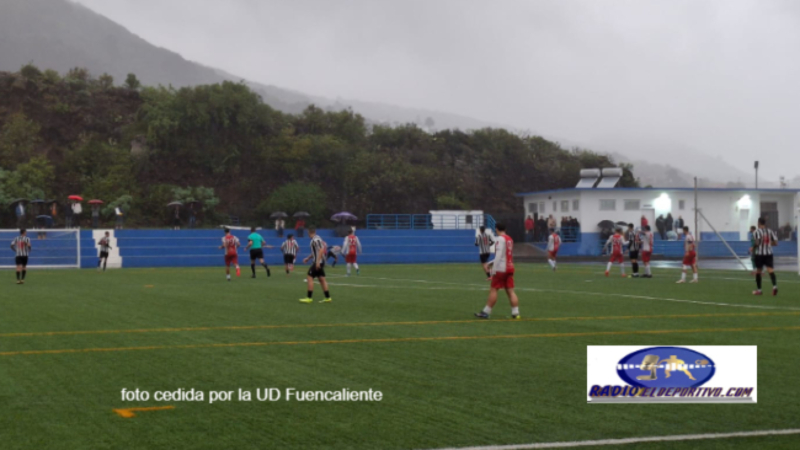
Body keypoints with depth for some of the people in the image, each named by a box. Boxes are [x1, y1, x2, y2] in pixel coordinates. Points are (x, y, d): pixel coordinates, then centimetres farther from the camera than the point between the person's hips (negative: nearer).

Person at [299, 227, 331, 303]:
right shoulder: (315, 239, 16)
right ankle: (327, 298, 12)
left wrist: (318, 261, -27)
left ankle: (309, 298, -6)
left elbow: (321, 250, -24)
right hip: (319, 262, 10)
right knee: (321, 279, 11)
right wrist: (308, 258, 25)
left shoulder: (316, 240, -15)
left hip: (318, 262, -10)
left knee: (309, 277, -7)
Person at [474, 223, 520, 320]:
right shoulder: (510, 239, 14)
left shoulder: (500, 239, -10)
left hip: (501, 269, -7)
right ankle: (515, 313, 0)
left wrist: (494, 269, -17)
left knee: (493, 290, -1)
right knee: (510, 291, 5)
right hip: (510, 268, 7)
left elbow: (499, 255, -18)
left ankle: (486, 312, 3)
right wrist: (491, 263, 28)